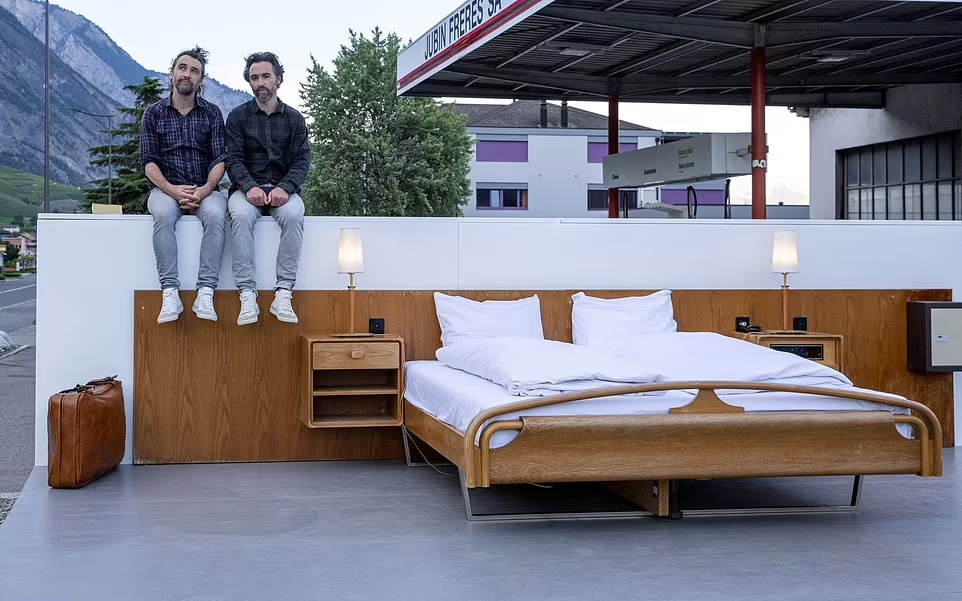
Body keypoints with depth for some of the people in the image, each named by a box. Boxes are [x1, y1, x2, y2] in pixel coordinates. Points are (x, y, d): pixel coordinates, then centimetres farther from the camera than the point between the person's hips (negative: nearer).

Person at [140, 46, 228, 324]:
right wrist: (173, 190, -18)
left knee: (216, 215, -34)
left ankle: (206, 293, -36)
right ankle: (170, 294, -36)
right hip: (166, 188, 0)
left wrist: (205, 190, -18)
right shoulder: (154, 113, 6)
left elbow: (220, 160, 0)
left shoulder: (212, 113, 7)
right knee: (163, 214, -35)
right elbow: (148, 162, 0)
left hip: (205, 189, 0)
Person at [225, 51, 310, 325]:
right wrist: (250, 187, -19)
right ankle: (247, 296, -37)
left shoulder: (294, 119, 12)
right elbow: (233, 159, 1)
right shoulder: (238, 116, 10)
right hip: (247, 187, 0)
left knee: (294, 215, -35)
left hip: (282, 189, 1)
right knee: (241, 215, -36)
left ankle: (283, 295, -35)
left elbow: (302, 161, 3)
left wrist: (285, 187, -17)